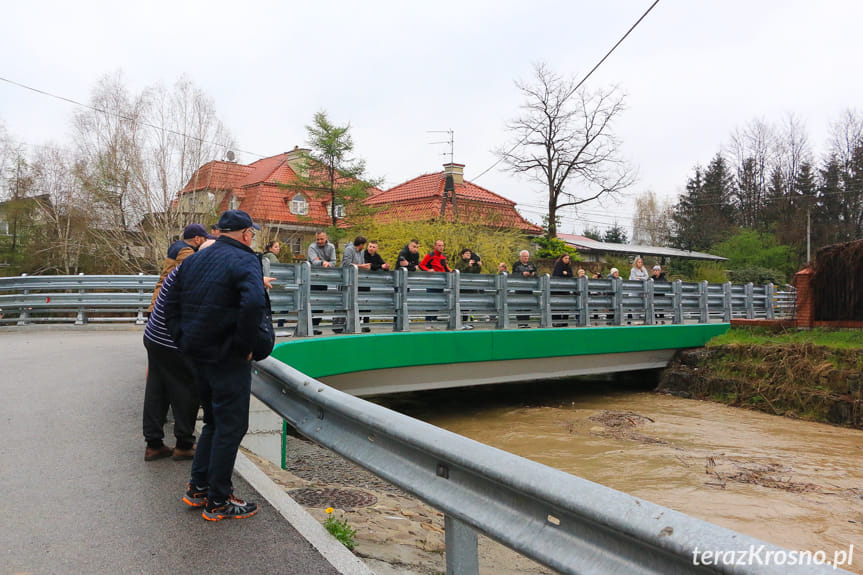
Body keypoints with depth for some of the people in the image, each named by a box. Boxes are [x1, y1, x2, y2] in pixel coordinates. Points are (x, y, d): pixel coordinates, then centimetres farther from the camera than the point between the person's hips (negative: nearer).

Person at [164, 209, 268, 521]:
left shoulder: (193, 260, 13)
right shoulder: (244, 261, -12)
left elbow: (170, 304, 16)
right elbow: (254, 304, -29)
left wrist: (184, 341, 15)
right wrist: (245, 346, -18)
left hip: (198, 355, 8)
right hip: (228, 359, -8)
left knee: (214, 422, 22)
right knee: (230, 427, 3)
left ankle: (197, 487, 28)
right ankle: (218, 501, 11)